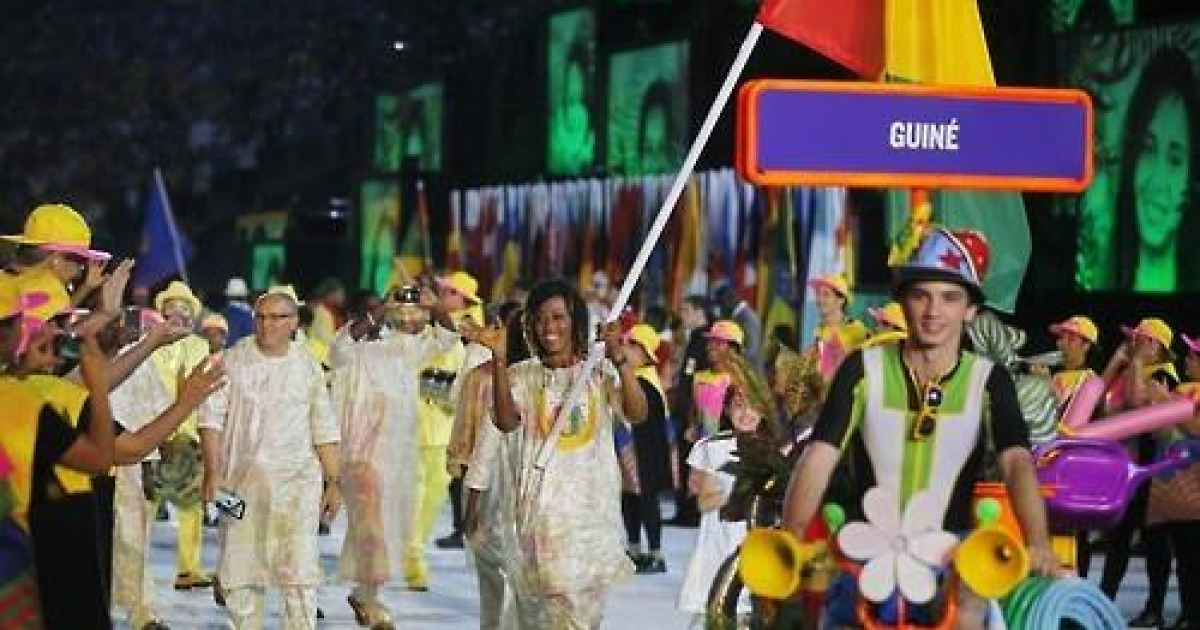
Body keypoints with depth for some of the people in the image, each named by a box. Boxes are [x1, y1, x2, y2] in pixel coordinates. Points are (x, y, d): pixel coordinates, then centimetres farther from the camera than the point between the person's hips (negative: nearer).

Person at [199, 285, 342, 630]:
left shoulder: (307, 366, 8)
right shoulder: (233, 361, 4)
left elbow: (324, 431, 11)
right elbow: (212, 416, 0)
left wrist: (334, 482, 7)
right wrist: (212, 472, -9)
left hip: (297, 478, 0)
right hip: (241, 477, 0)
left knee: (300, 569, -9)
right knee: (240, 568, 2)